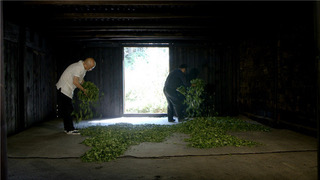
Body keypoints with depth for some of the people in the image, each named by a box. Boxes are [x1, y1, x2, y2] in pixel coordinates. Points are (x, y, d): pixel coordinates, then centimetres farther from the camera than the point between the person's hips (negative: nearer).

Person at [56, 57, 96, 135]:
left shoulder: (82, 68, 7)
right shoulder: (78, 67, -23)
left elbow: (81, 80, 19)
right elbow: (75, 82, -25)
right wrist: (84, 90, -14)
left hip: (68, 90, 10)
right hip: (64, 89, -10)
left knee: (69, 109, 13)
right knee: (67, 110, -7)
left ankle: (68, 128, 21)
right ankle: (69, 129, -3)